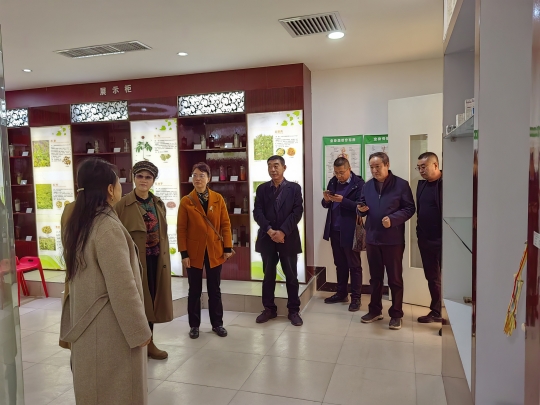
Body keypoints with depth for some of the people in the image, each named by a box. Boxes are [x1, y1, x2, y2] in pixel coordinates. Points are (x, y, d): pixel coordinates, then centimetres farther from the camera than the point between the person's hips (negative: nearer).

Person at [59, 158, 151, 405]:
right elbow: (122, 287, -24)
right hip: (110, 326, -9)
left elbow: (76, 275, 13)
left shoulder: (77, 222, 4)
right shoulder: (108, 227, -23)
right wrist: (139, 330, -14)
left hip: (86, 322, 9)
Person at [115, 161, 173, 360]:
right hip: (134, 260, -5)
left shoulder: (158, 204, 8)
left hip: (156, 261, 5)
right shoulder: (123, 204, -10)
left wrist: (165, 259, 10)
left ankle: (149, 342, 29)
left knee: (151, 300, 14)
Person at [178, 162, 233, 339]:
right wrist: (184, 253, -8)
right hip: (194, 251, -1)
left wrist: (228, 247, -3)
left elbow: (225, 224, 2)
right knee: (195, 290, 10)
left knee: (214, 289, 12)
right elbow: (181, 229, -4)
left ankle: (217, 323, 25)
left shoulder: (218, 199, 1)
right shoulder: (186, 201, -3)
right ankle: (194, 325, 24)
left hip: (214, 251, 1)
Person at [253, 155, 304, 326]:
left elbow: (297, 212, -7)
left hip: (288, 238, -1)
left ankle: (294, 311, 17)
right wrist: (269, 230, -16)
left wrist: (282, 232, -16)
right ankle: (269, 309, 22)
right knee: (268, 275, 9)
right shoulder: (262, 189, 6)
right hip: (267, 238, 2)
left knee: (291, 276, 5)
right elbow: (257, 212, -2)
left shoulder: (294, 188, 1)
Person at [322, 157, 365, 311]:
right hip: (334, 230, 6)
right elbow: (326, 205, 9)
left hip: (350, 231, -6)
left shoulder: (358, 183, -11)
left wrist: (343, 200, -29)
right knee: (340, 264, 17)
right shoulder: (333, 182, 8)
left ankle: (356, 297, 14)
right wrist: (326, 200, -13)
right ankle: (341, 293, 29)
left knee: (354, 265, 6)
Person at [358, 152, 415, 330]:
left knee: (395, 279, 6)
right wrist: (361, 209, -9)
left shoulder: (401, 184, -7)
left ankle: (396, 314, 19)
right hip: (372, 238, 5)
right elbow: (363, 207, 15)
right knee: (375, 277, 15)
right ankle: (375, 310, 28)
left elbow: (409, 208, -8)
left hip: (393, 240, -4)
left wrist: (392, 219, -22)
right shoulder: (367, 186, 8)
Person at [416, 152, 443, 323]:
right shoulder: (422, 183, 10)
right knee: (432, 278, 15)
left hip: (442, 240, -7)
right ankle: (436, 312, 28)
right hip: (425, 240, 7)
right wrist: (419, 233, 9)